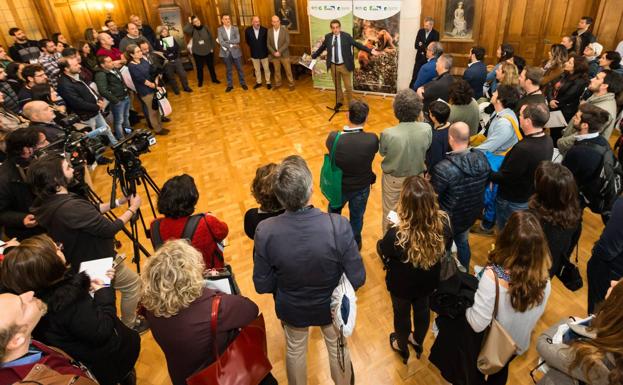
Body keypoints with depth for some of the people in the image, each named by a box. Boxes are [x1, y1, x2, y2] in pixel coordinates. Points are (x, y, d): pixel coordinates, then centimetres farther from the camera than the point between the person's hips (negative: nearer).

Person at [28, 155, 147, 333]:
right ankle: (129, 325, 30)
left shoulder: (45, 204, -7)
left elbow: (90, 211, 4)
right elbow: (110, 229, -26)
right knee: (133, 284, 14)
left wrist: (119, 201, 3)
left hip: (78, 264, 9)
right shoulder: (71, 207, -37)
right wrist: (132, 209, -13)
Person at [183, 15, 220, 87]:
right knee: (199, 68, 8)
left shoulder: (205, 28, -2)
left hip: (208, 51, 1)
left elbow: (211, 38, 3)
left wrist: (212, 48, 1)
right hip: (197, 52, -1)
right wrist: (189, 23, -19)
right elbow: (185, 30, -26)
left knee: (211, 66, 12)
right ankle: (200, 81, 23)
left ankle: (214, 79, 28)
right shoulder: (192, 30, -6)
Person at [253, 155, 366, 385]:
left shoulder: (265, 231, -31)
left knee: (295, 351, 32)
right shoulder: (338, 226, -34)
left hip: (291, 309, 1)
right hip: (331, 305, 0)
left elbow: (262, 285, -17)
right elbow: (357, 279, -22)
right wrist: (334, 282, 0)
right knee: (338, 347, 31)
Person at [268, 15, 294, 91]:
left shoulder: (285, 30, -7)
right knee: (276, 70, 13)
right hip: (274, 55, 3)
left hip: (284, 54, -3)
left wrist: (279, 51, -18)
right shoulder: (269, 31, 1)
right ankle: (277, 84, 27)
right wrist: (274, 52, -12)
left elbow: (287, 42, -12)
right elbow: (268, 44, 2)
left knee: (288, 70, 4)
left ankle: (291, 84, 16)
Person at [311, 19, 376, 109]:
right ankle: (339, 102, 34)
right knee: (337, 86, 16)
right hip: (333, 66, 3)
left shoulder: (346, 36, -8)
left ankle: (350, 104, 21)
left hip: (344, 65, -3)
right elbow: (321, 48, 12)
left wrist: (370, 51, -13)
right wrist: (312, 56, 16)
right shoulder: (327, 37, 1)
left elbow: (357, 44, -8)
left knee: (348, 86, 5)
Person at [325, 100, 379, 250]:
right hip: (361, 187, 0)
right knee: (357, 218, 26)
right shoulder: (372, 140, -29)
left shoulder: (333, 138, -29)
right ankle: (355, 245, 51)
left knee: (333, 213, 31)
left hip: (339, 186, 1)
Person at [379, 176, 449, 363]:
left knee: (401, 314, 27)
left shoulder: (396, 234, -42)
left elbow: (384, 252, -18)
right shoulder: (443, 222, -29)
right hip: (428, 281, 3)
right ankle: (418, 342, 62)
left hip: (402, 284, -3)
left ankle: (402, 348, 57)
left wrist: (396, 227, -7)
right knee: (422, 310, 32)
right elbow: (443, 249, -7)